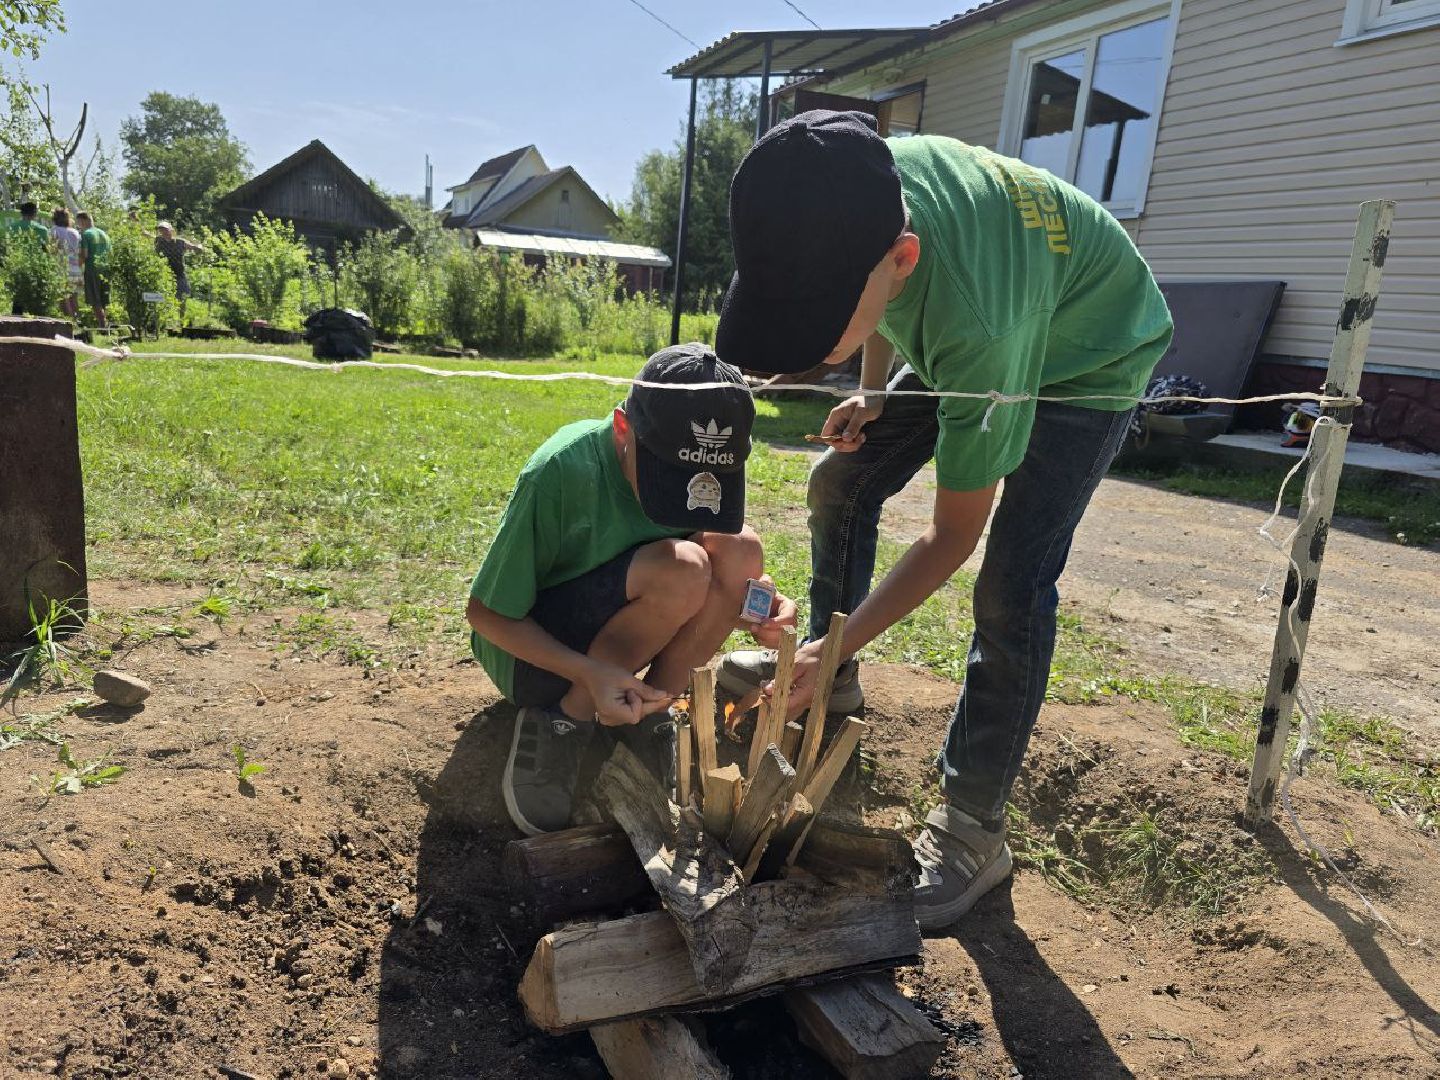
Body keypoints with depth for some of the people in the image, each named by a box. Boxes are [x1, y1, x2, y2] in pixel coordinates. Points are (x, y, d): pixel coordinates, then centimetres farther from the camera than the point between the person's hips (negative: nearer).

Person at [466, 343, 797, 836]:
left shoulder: (703, 468, -11)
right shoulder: (563, 471, -28)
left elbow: (727, 578, 4)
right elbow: (484, 612, -18)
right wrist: (588, 672, -32)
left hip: (613, 626, 6)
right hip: (534, 647, -5)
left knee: (740, 550, -20)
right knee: (680, 570, -32)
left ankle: (648, 712, -8)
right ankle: (566, 717, -13)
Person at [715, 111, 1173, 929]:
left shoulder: (974, 330, -45)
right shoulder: (850, 197, -28)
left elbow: (954, 535, -31)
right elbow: (878, 304, 0)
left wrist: (837, 645, -31)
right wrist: (872, 394, -3)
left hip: (1092, 359, -7)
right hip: (952, 337, 7)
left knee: (1011, 588, -18)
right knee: (842, 479, 3)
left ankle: (974, 831, -3)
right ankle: (834, 677, 23)